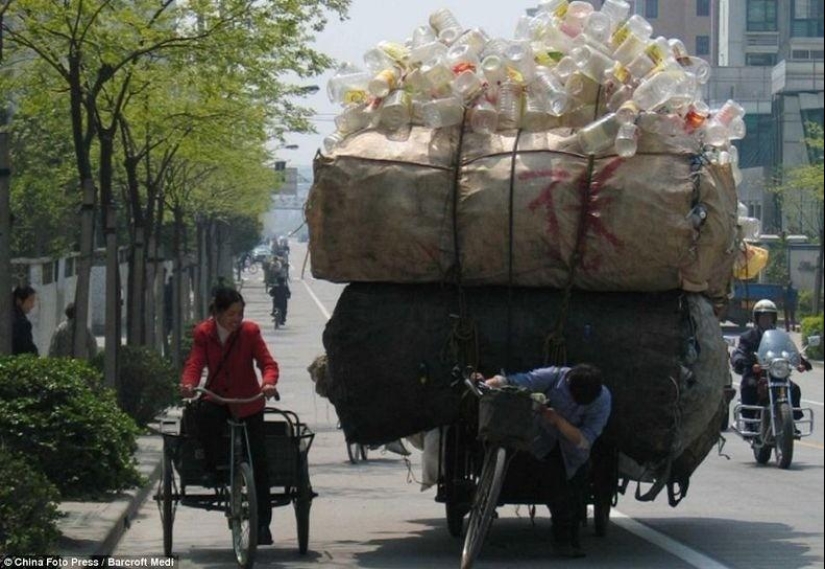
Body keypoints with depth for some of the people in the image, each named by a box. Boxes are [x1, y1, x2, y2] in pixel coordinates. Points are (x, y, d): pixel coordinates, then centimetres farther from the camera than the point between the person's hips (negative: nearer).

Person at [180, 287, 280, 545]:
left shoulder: (250, 331, -8)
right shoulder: (203, 333, -4)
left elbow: (267, 362, -13)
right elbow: (194, 363, -12)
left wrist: (269, 382, -36)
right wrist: (188, 384, -35)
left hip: (248, 401, 0)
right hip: (216, 397, 0)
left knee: (258, 459, -4)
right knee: (206, 416, -36)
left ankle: (263, 521, 4)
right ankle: (212, 468, -13)